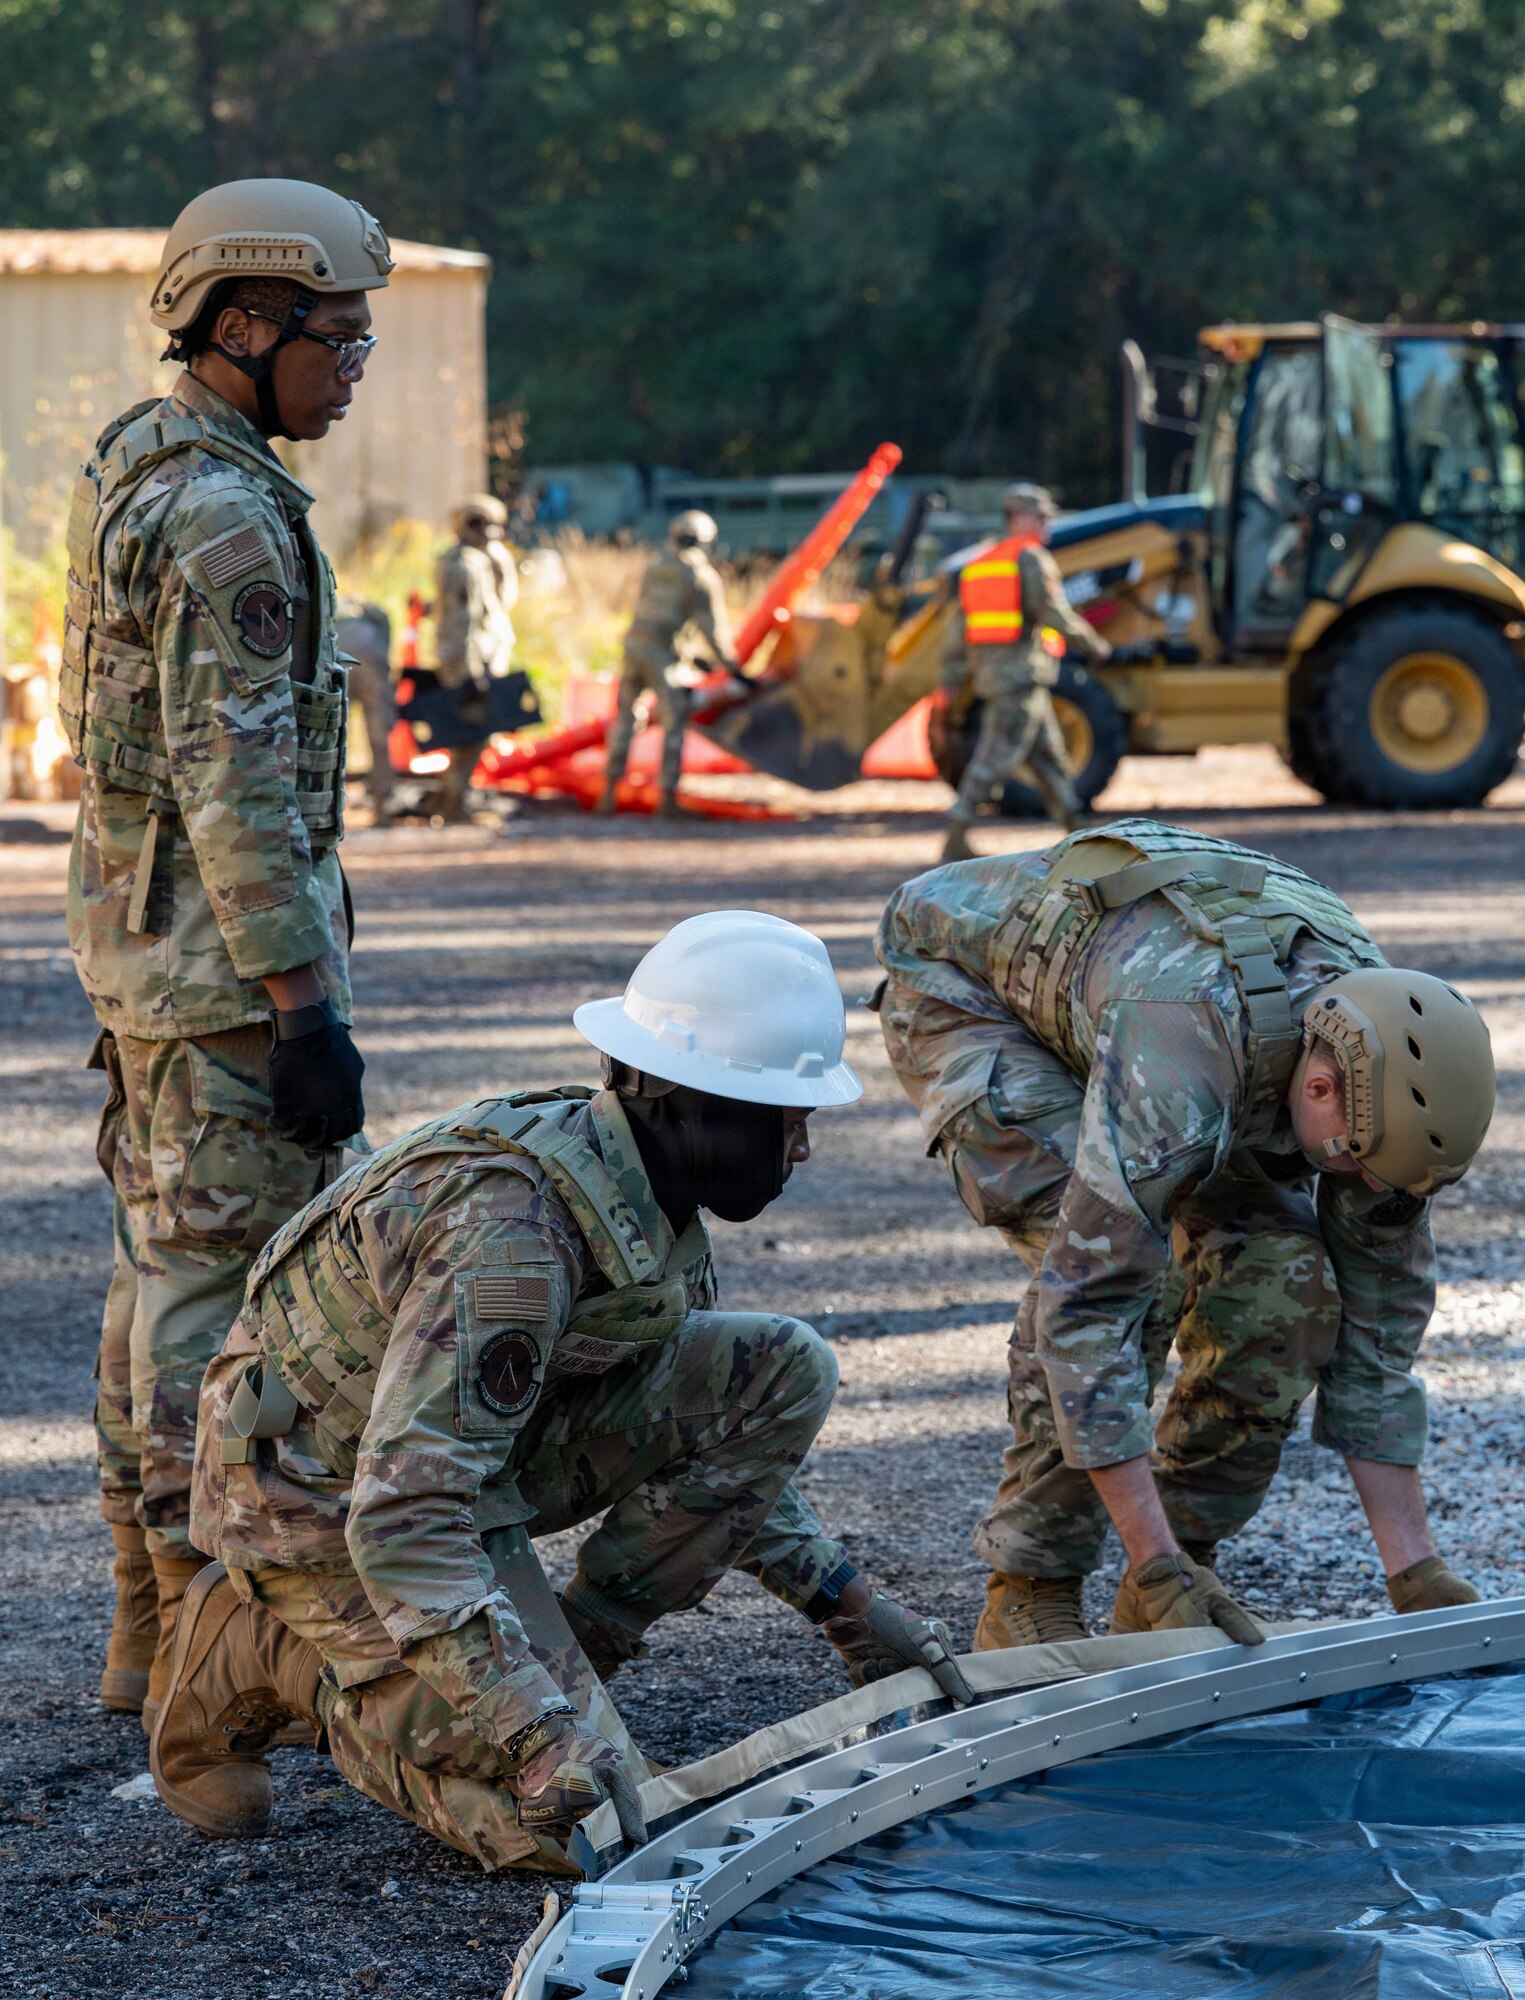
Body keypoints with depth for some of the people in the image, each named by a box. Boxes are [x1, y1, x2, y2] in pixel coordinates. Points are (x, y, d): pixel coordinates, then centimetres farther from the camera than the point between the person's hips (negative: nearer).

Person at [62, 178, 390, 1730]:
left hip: (142, 940, 10)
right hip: (228, 955, -10)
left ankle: (156, 1630, 20)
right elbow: (236, 789, -23)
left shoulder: (130, 467, 13)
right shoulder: (226, 520, -19)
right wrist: (308, 1009, -22)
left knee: (166, 1275, 13)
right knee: (230, 1286, -6)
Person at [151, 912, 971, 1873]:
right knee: (576, 1821, -15)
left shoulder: (655, 1193, -4)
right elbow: (401, 1522, -38)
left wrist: (851, 1606, 6)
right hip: (328, 1493, -8)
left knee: (783, 1371, -7)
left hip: (473, 1443, 8)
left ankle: (563, 1652, 3)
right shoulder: (514, 1235, -33)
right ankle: (268, 1653, 1)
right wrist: (543, 1737, -42)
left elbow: (717, 1431, 13)